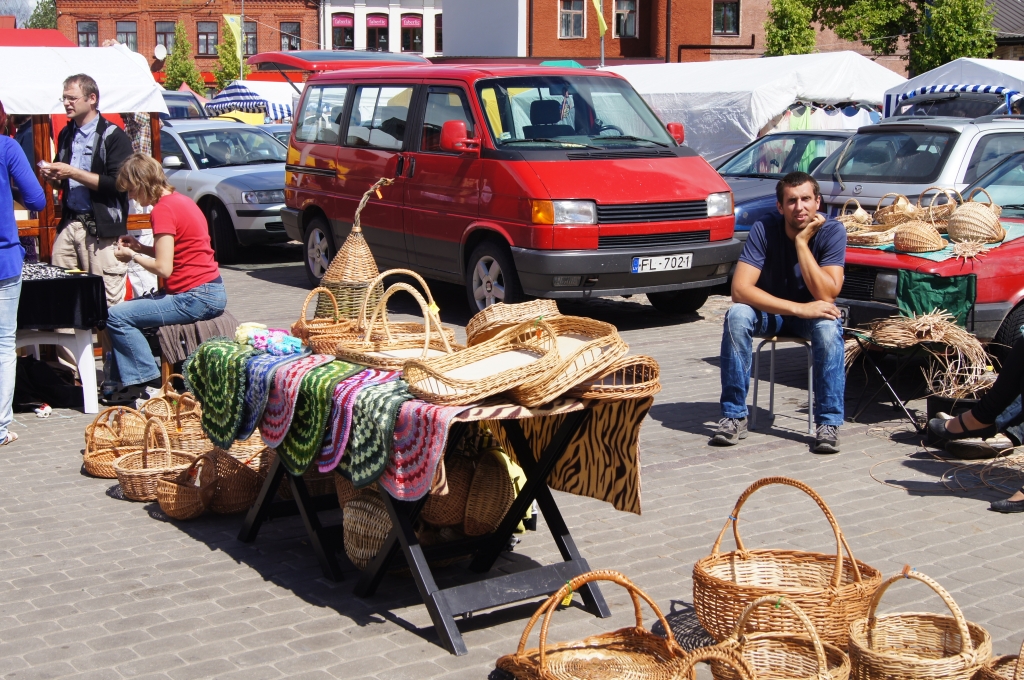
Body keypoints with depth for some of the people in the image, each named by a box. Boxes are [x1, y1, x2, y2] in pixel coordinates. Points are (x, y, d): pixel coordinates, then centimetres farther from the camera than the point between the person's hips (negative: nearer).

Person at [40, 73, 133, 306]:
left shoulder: (113, 136, -6)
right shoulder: (66, 135, 17)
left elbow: (118, 183, -16)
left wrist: (73, 173, -16)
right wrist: (54, 176, 4)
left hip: (101, 228, -7)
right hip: (68, 224, 7)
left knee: (107, 300, -6)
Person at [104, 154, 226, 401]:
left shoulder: (163, 209, -15)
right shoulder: (180, 200, 14)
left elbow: (163, 268, -20)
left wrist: (132, 256, -3)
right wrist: (139, 247, 11)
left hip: (195, 297, -11)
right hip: (210, 291, 11)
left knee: (115, 316, -11)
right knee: (128, 308, 20)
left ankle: (148, 380, -4)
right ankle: (134, 380, 13)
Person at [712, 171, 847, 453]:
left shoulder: (832, 231, -18)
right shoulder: (764, 230, -19)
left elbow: (826, 295, -27)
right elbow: (740, 289, -29)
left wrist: (801, 242, -31)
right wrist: (799, 308, -35)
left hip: (812, 313, 0)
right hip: (770, 311, 1)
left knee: (828, 326, -34)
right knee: (737, 316, -30)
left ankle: (828, 423, -25)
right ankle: (734, 415, -21)